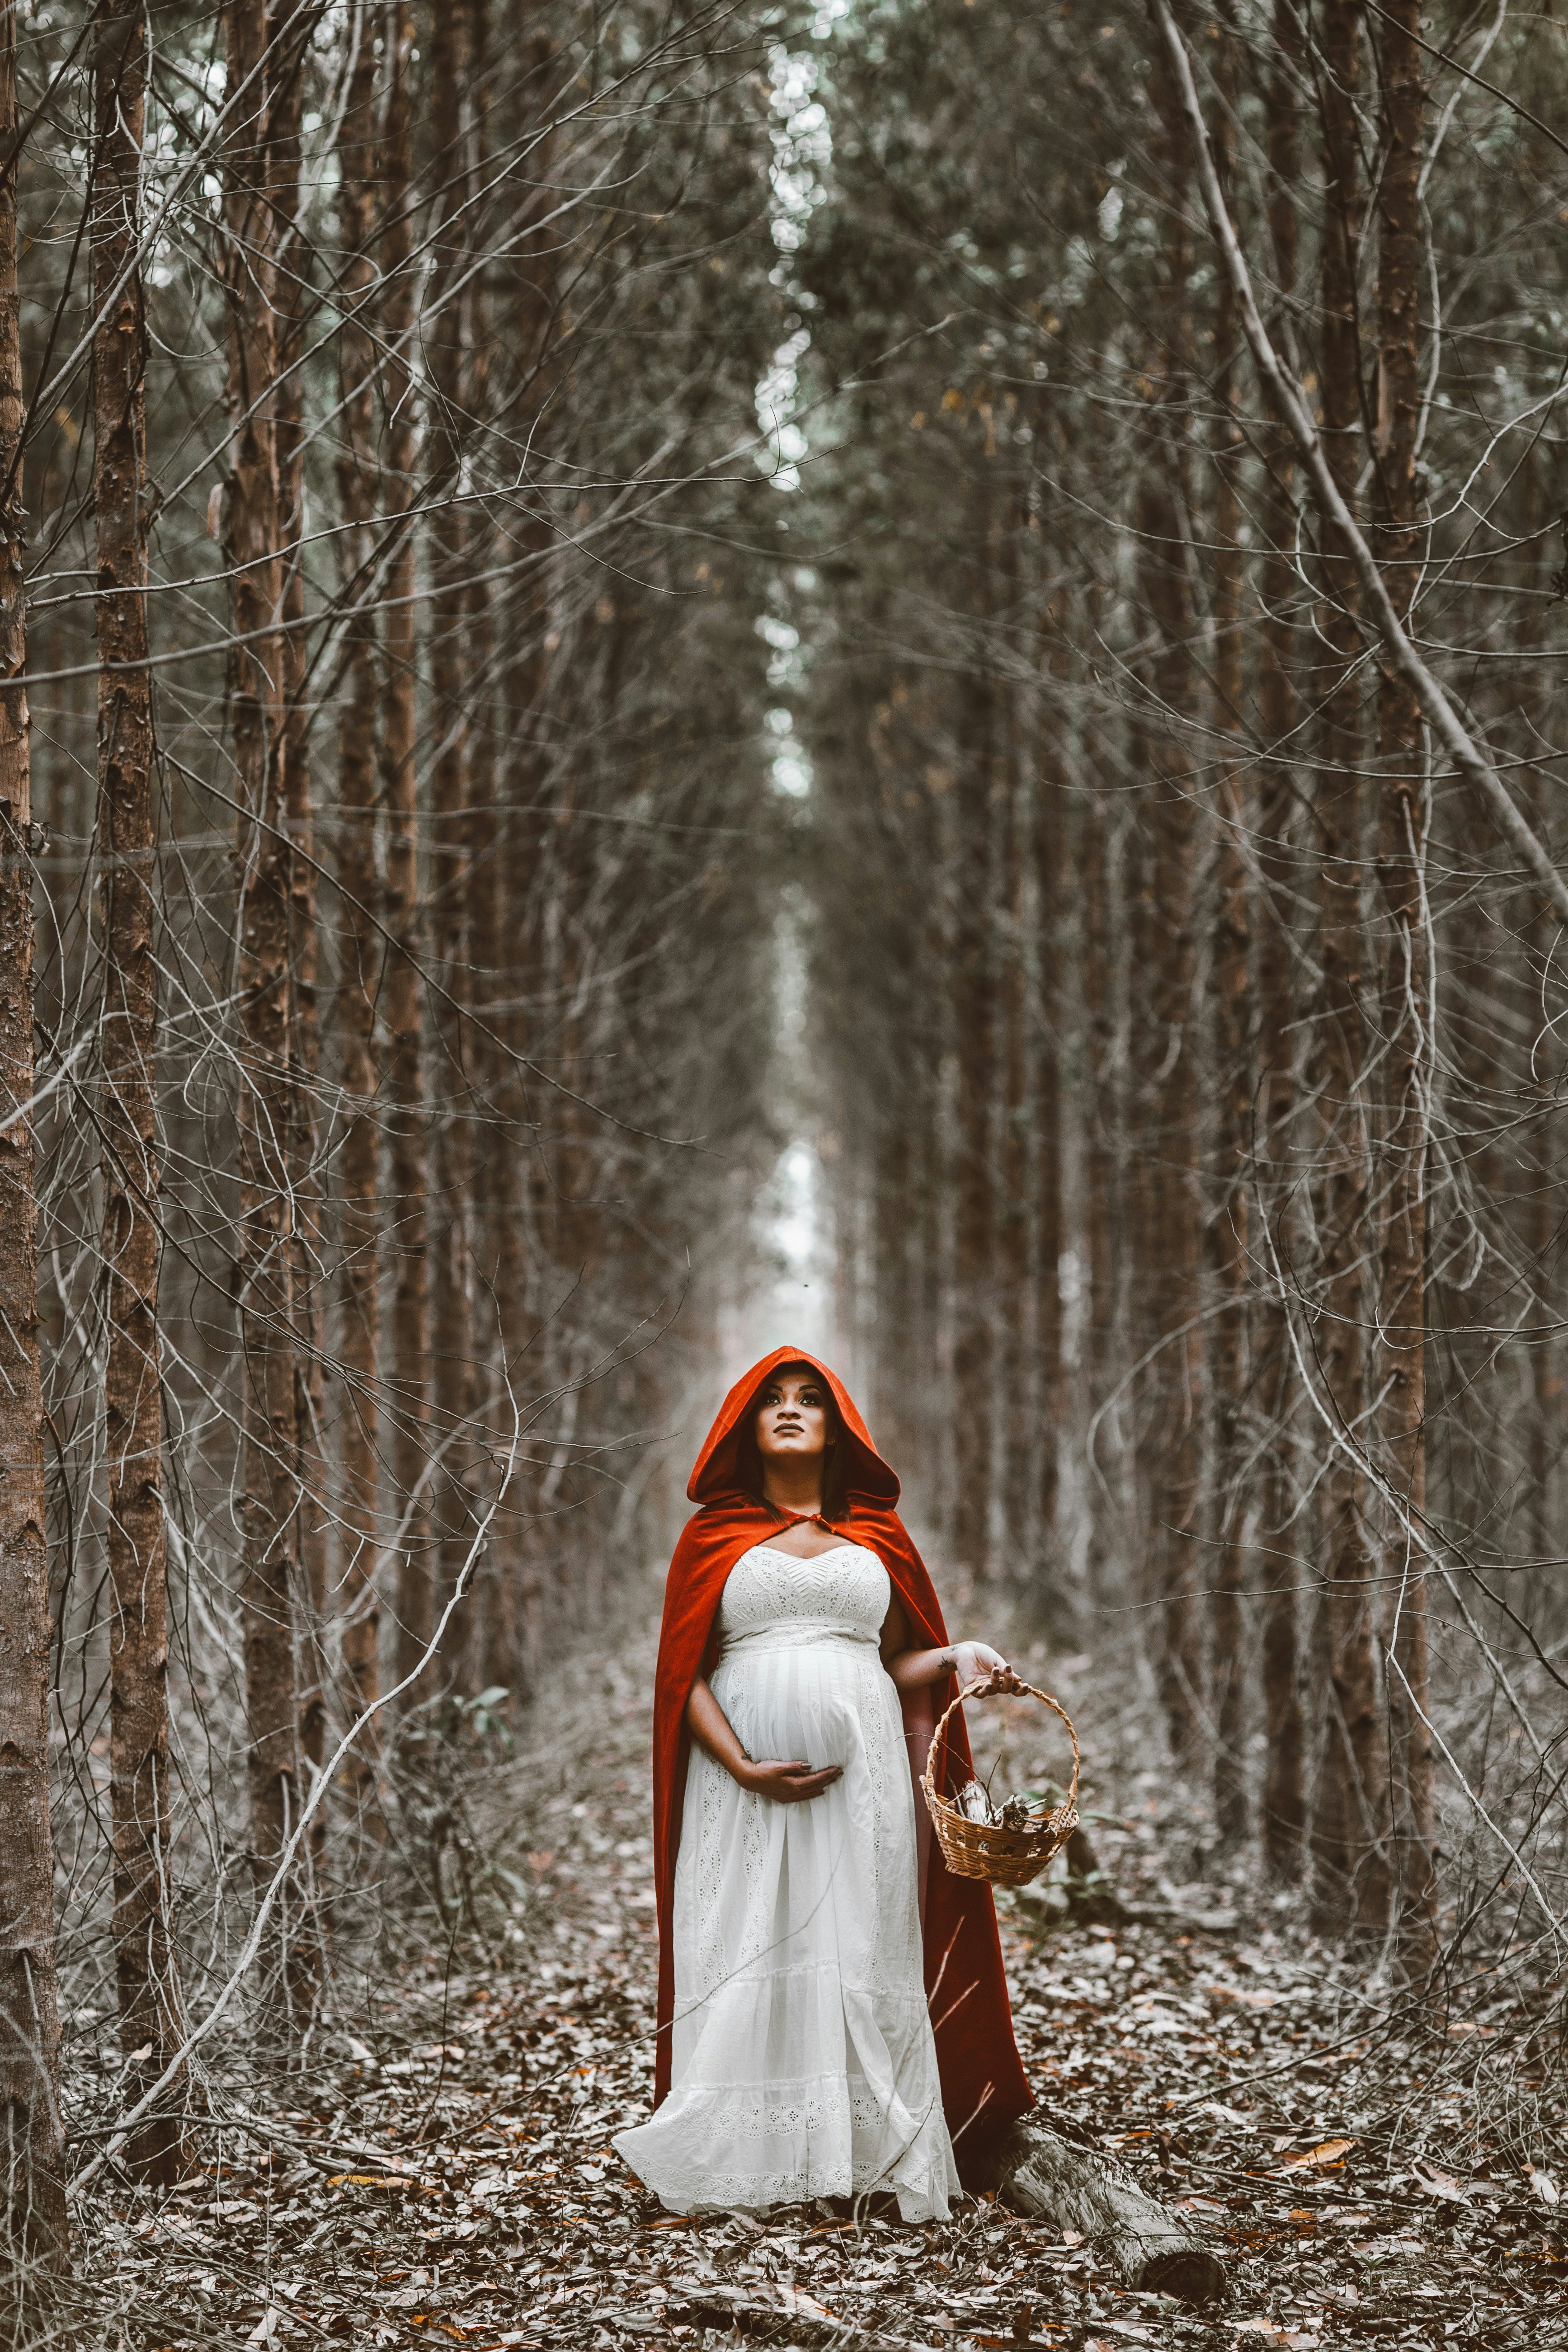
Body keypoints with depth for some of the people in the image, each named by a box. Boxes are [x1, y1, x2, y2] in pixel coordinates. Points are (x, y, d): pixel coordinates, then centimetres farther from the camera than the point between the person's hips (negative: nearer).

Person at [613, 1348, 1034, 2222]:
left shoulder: (878, 1536, 14)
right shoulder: (714, 1538, 9)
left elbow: (897, 1662, 16)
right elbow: (687, 1673, 3)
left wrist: (959, 1659, -5)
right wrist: (745, 1769, -11)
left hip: (862, 1779, 1)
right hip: (742, 1782, -1)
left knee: (864, 1950, -3)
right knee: (745, 1956, -6)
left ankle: (872, 2157, -1)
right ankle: (740, 2160, -4)